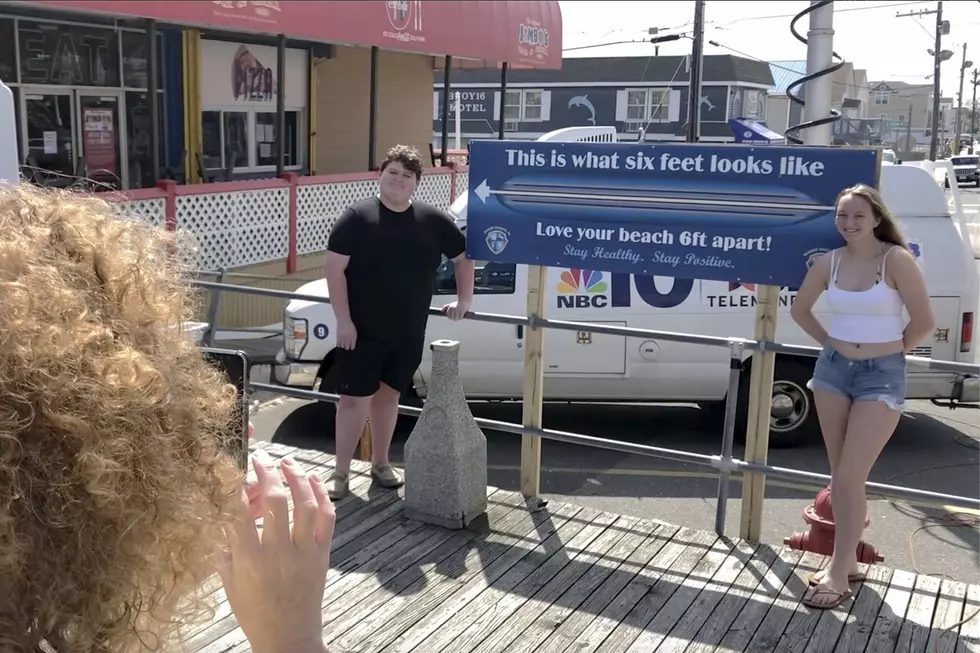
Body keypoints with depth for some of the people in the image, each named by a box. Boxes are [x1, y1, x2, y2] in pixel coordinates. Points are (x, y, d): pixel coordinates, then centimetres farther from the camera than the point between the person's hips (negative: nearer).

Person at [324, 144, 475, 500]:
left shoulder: (432, 220, 2)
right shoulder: (357, 216, -8)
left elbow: (463, 257, 16)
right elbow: (335, 269, -11)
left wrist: (464, 300, 8)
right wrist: (343, 320, -16)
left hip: (408, 332, 4)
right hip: (361, 329, -3)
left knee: (388, 394, 16)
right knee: (354, 399, 0)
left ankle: (380, 463, 31)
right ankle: (340, 472, 11)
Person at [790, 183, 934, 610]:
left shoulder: (896, 260, -12)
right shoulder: (829, 262, 2)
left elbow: (924, 321, -10)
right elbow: (799, 309, 17)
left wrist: (889, 351, 2)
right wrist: (831, 343, 10)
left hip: (881, 375, -5)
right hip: (833, 369, 5)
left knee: (850, 477, -6)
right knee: (839, 476, 11)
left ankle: (838, 573, 6)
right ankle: (847, 561, 25)